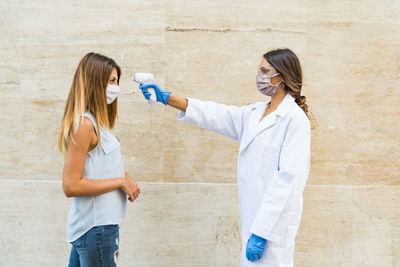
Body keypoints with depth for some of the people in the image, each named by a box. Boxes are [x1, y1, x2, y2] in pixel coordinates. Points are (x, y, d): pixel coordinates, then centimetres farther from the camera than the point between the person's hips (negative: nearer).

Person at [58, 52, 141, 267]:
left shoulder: (95, 122, 11)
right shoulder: (84, 124, -17)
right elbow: (71, 186, -20)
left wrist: (124, 177, 0)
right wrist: (120, 182, -15)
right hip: (95, 229, -9)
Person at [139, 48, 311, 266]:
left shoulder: (295, 119, -12)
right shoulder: (255, 113, 14)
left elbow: (288, 178, -18)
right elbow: (217, 115, 13)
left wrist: (261, 231, -21)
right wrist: (166, 97, 7)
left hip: (274, 219, -8)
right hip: (255, 216, 8)